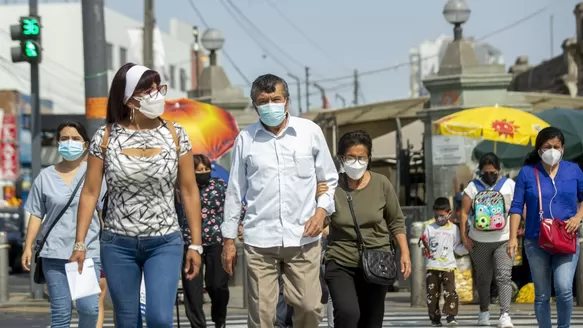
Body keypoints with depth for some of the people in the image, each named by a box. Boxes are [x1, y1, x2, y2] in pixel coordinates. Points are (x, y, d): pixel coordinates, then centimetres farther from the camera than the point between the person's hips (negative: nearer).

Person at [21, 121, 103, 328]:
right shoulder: (46, 177, 9)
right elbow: (36, 215, 11)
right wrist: (28, 247, 3)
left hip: (88, 251, -1)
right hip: (54, 253, 1)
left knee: (88, 307, -15)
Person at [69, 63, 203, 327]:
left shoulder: (175, 135, -1)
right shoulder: (105, 137, -3)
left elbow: (189, 191, 3)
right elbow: (90, 192, 0)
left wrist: (196, 243, 1)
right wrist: (80, 243, -5)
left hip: (165, 243, 0)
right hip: (118, 244, 0)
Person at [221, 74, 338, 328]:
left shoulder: (310, 132, 4)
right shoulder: (245, 139, 4)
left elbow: (329, 180, 13)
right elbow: (235, 191, 10)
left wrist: (321, 211, -4)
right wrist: (228, 239, 10)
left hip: (303, 237, 0)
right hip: (259, 239, 0)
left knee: (310, 307, -3)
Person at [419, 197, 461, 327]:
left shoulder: (454, 229, 6)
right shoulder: (430, 228, 4)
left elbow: (457, 247, 12)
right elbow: (424, 244, 4)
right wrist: (425, 248, -17)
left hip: (448, 266, -1)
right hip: (432, 267, 1)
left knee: (450, 291, -11)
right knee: (432, 293, 4)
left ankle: (451, 316, -8)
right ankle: (435, 318, 12)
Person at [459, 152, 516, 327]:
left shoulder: (509, 185, 3)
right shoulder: (473, 186, 5)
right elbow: (464, 213, 4)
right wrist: (465, 237, -4)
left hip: (504, 240, -2)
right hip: (479, 241, 2)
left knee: (504, 276, -14)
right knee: (483, 278, 11)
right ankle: (484, 312, 25)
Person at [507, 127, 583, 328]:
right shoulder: (527, 173, 0)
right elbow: (517, 207, 0)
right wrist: (513, 238, -8)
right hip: (536, 242, 1)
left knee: (564, 289, -18)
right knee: (542, 295, 6)